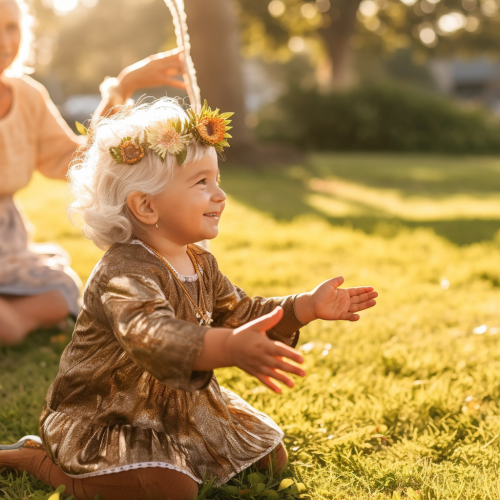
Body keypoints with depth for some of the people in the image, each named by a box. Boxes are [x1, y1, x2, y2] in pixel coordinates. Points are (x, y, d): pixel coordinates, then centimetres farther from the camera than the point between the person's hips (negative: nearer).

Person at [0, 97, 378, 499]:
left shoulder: (201, 264, 2)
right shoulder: (124, 273, -30)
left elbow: (239, 313, 14)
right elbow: (151, 334, -49)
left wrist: (307, 307, 1)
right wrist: (228, 348, -66)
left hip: (184, 408, 9)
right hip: (104, 420, -8)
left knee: (271, 459, 11)